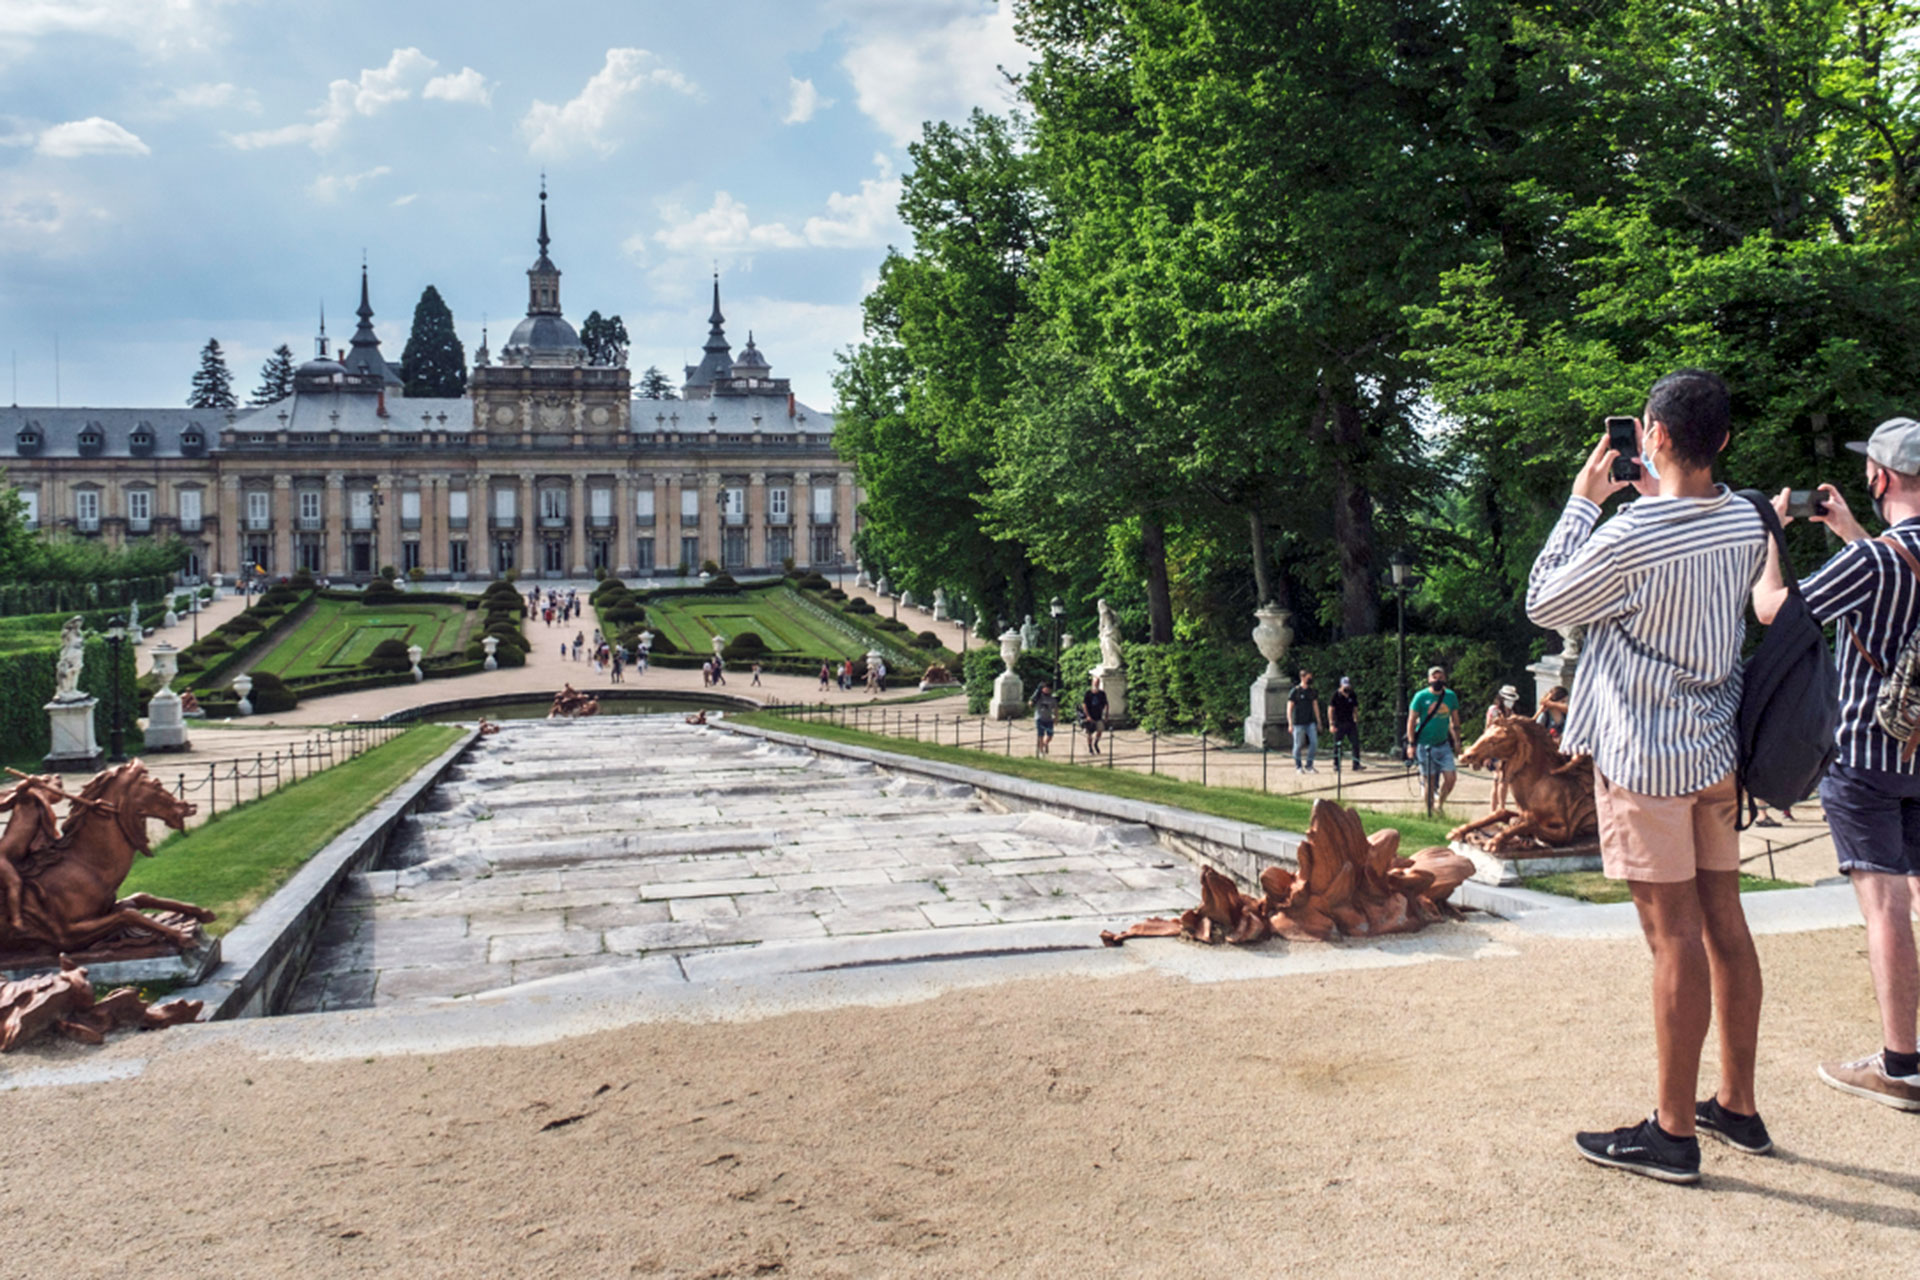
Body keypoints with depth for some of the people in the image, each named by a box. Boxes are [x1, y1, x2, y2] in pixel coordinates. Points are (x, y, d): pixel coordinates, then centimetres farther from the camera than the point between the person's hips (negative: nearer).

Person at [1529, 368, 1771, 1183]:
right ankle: (1737, 1107, 27)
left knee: (1675, 937, -2)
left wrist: (1582, 503, -1)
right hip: (1716, 748, 8)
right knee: (1723, 922, 14)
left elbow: (1544, 605, -6)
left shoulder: (1630, 537, -21)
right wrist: (1655, 495, 15)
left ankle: (1673, 1133, 9)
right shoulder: (1746, 524, 2)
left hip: (1646, 757, -7)